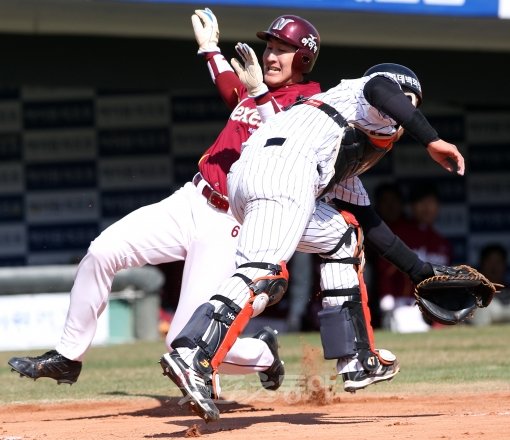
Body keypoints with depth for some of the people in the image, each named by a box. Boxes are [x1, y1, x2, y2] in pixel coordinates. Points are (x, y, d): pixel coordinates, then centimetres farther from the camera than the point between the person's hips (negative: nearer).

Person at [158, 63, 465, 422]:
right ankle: (193, 357, -43)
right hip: (285, 167, -10)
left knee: (342, 237, 27)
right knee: (265, 273, -24)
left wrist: (421, 271, 44)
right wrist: (432, 140, -15)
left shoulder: (348, 160, 40)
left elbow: (367, 221, 41)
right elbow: (378, 89, -9)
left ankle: (358, 361, 23)